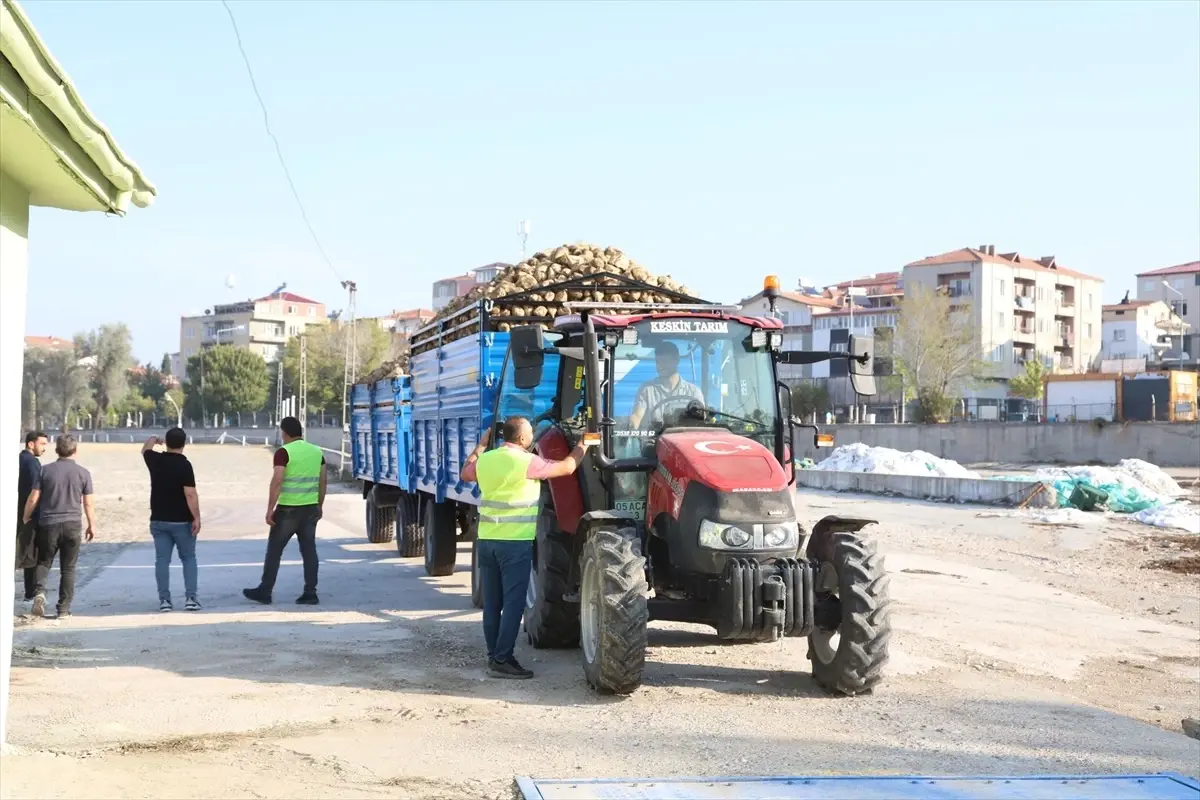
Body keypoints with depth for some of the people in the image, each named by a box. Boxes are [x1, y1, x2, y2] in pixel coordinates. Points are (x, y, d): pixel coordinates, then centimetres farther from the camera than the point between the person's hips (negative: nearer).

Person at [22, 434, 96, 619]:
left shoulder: (46, 470, -1)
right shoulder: (83, 473, -1)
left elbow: (33, 499, -2)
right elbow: (88, 503, 1)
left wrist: (26, 518, 15)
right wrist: (92, 525, 13)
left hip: (48, 524, 0)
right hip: (72, 525, 0)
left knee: (44, 562, 16)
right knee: (68, 568, 8)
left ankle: (39, 591, -10)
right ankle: (64, 609, 8)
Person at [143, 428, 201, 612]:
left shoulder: (155, 460, 1)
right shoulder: (184, 465, -14)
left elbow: (145, 450, 26)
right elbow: (190, 494, -20)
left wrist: (153, 440, 45)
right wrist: (196, 518, -16)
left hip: (158, 520, 4)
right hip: (181, 521, -3)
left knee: (162, 560, 6)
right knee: (188, 559, 8)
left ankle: (164, 600, 3)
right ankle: (190, 598, 1)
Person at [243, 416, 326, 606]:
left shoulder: (284, 452, -10)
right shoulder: (317, 452, 9)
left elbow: (277, 482, -16)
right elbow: (322, 482, 13)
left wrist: (270, 509, -13)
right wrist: (319, 506, 21)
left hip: (288, 509, -5)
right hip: (310, 508, 5)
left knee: (274, 551, 5)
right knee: (309, 550, 7)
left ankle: (264, 592, 11)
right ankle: (310, 593, 5)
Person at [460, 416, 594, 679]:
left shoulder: (485, 460, 7)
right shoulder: (526, 462, -11)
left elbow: (465, 473, 28)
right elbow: (566, 468, -4)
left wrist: (480, 445, 37)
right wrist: (582, 447, 13)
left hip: (487, 540, 7)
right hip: (515, 542, -7)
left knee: (492, 601, 12)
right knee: (513, 601, -4)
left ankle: (494, 655, 18)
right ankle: (502, 660, -6)